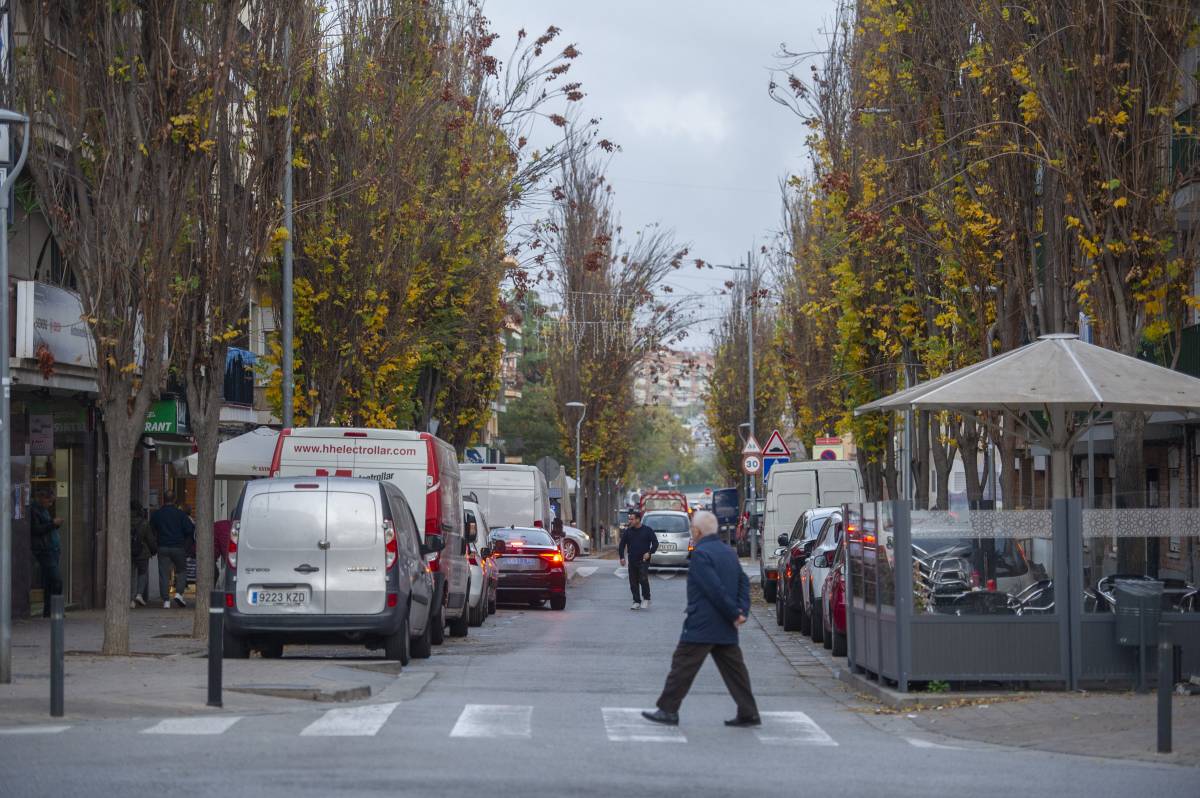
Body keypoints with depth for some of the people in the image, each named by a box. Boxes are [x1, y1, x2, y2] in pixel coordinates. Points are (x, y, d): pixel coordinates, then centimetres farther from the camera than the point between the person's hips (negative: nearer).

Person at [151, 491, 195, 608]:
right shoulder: (180, 514, -4)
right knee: (182, 570, 14)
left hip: (162, 547, 1)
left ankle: (166, 600, -4)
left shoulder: (156, 514, 3)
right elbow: (189, 530, -6)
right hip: (178, 547, -1)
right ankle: (179, 593, -3)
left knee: (163, 574, 2)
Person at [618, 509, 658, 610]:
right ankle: (637, 602, 12)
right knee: (633, 583, 4)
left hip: (643, 561, -4)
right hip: (632, 562, 4)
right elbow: (622, 545, 13)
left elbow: (655, 543, 2)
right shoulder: (627, 531, 8)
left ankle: (646, 599, 0)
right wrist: (622, 557, 1)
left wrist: (649, 553, -12)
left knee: (643, 580, -16)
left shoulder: (647, 530, 0)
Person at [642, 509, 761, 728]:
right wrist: (742, 611, -1)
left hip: (701, 626, -8)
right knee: (734, 669, 9)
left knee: (683, 666, -1)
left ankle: (668, 710, 2)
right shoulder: (729, 552, 13)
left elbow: (715, 589, -20)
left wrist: (734, 614, -13)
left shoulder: (701, 554, -14)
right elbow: (744, 583, 11)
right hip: (726, 628, 8)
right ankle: (748, 713, 7)